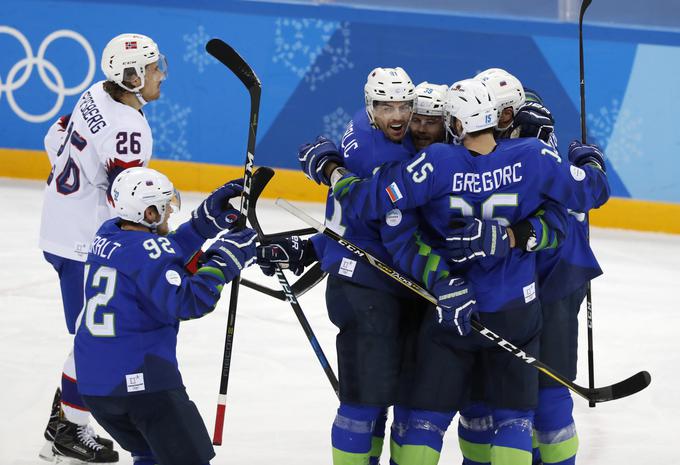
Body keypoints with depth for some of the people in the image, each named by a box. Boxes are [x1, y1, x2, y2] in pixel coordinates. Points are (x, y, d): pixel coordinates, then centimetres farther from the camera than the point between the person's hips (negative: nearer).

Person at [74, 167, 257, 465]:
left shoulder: (106, 236, 10)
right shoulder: (147, 248, -15)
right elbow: (186, 302, -23)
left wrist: (208, 220, 12)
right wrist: (225, 259, -15)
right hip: (141, 381, -9)